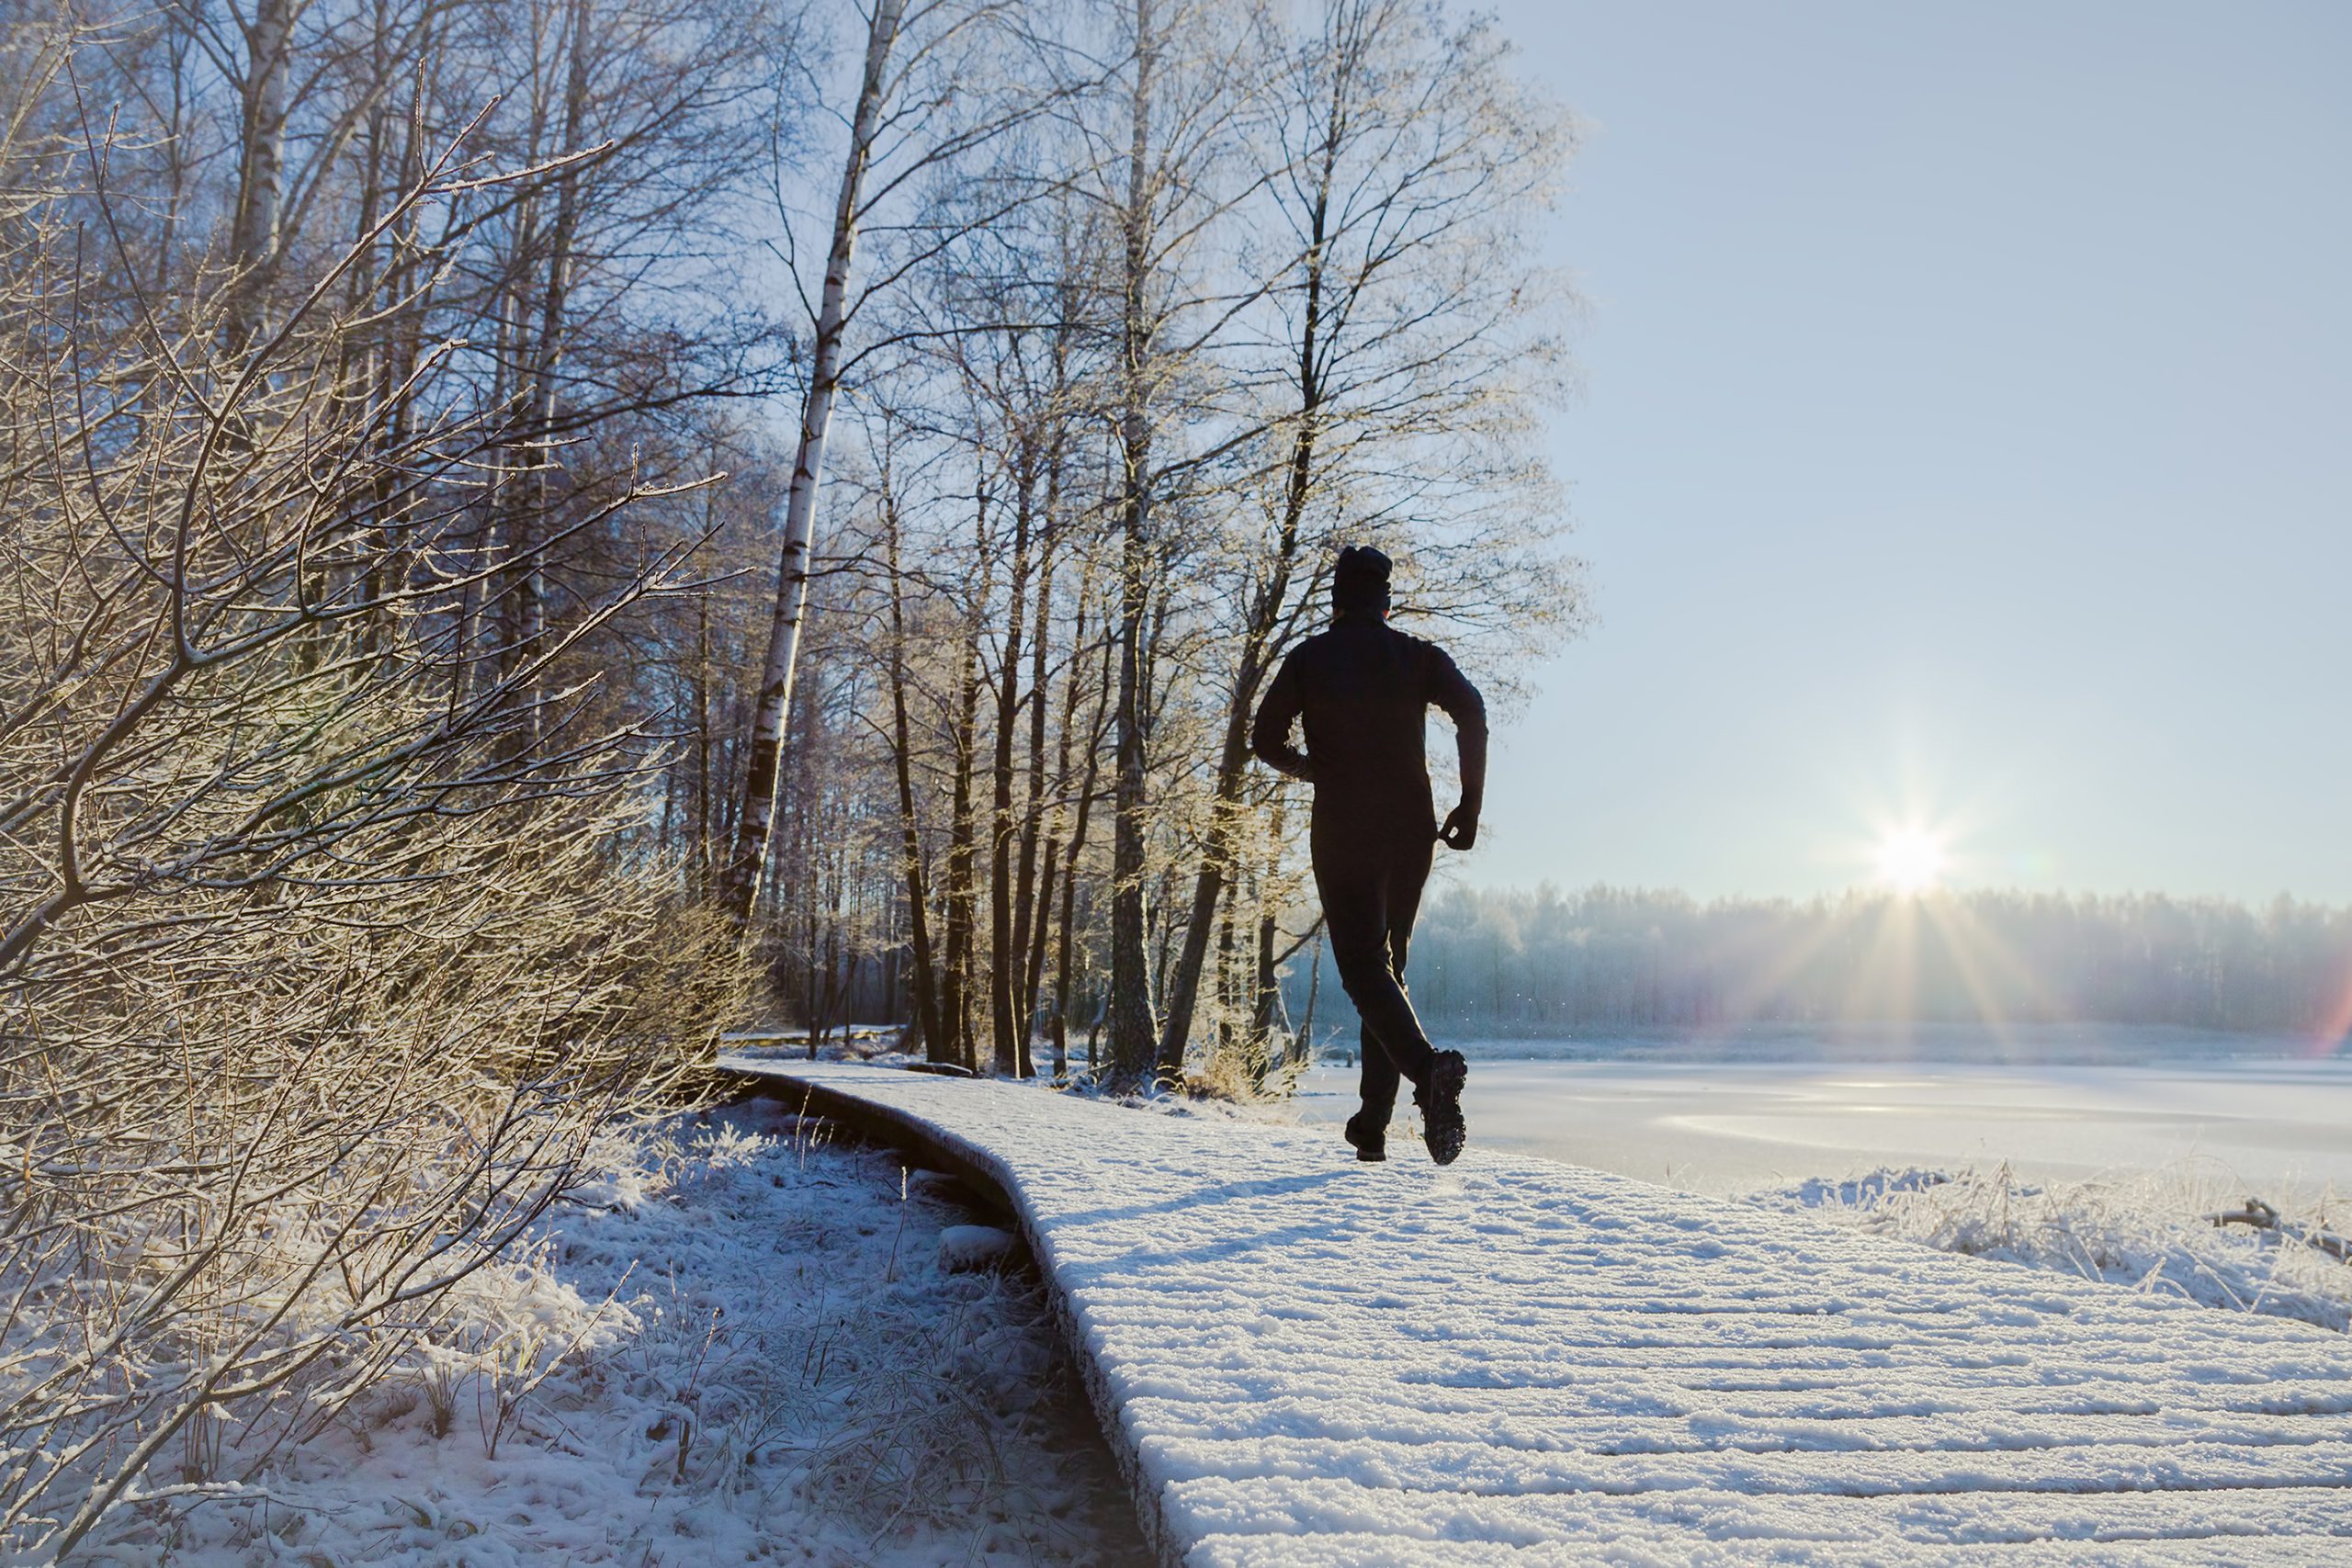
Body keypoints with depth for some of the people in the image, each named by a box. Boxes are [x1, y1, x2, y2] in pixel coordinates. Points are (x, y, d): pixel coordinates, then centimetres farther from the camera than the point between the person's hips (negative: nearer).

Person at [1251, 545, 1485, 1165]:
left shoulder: (1308, 658, 6)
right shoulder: (1418, 655, 7)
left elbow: (1265, 740, 4)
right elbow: (1471, 712, -10)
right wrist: (1470, 804, -5)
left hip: (1341, 833, -3)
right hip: (1411, 833, 3)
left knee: (1362, 968, -5)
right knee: (1388, 962, 13)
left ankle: (1429, 1067, -34)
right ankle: (1373, 1123, 12)